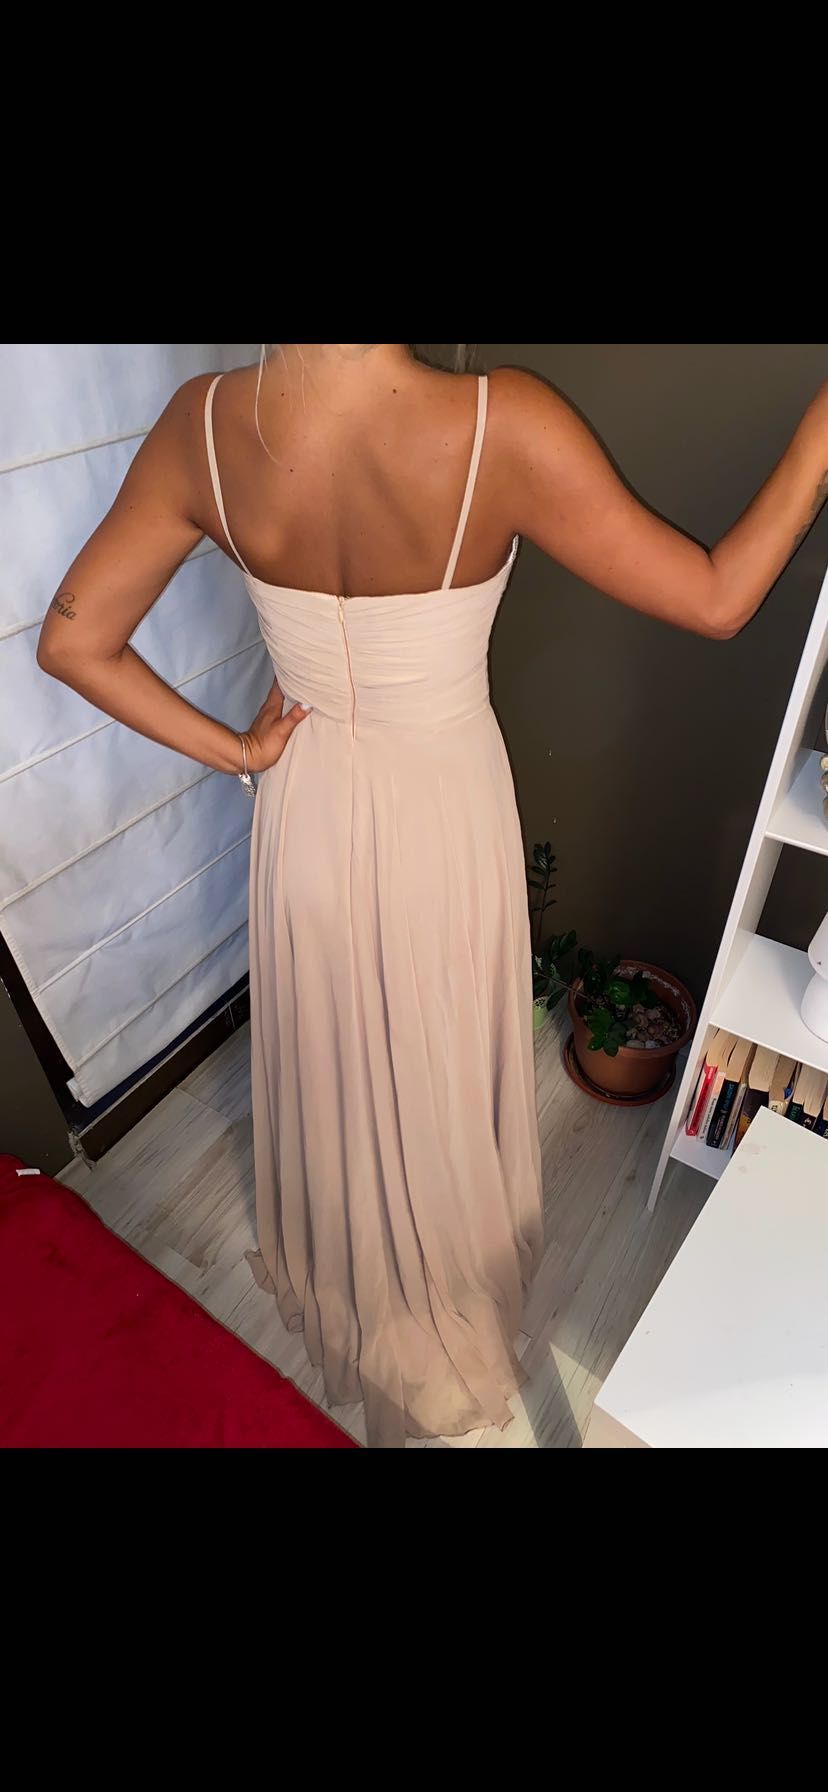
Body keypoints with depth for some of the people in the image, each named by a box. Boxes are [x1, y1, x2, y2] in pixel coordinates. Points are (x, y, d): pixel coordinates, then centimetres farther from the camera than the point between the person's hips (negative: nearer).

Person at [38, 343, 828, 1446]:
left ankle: (338, 1279, 60)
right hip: (445, 823, -3)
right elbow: (718, 600, -16)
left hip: (309, 814, 3)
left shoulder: (202, 425, -14)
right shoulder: (503, 427, -26)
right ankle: (437, 1322, 54)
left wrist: (235, 752, -3)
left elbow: (73, 641, -9)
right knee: (437, 1078, 23)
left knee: (332, 1060, 28)